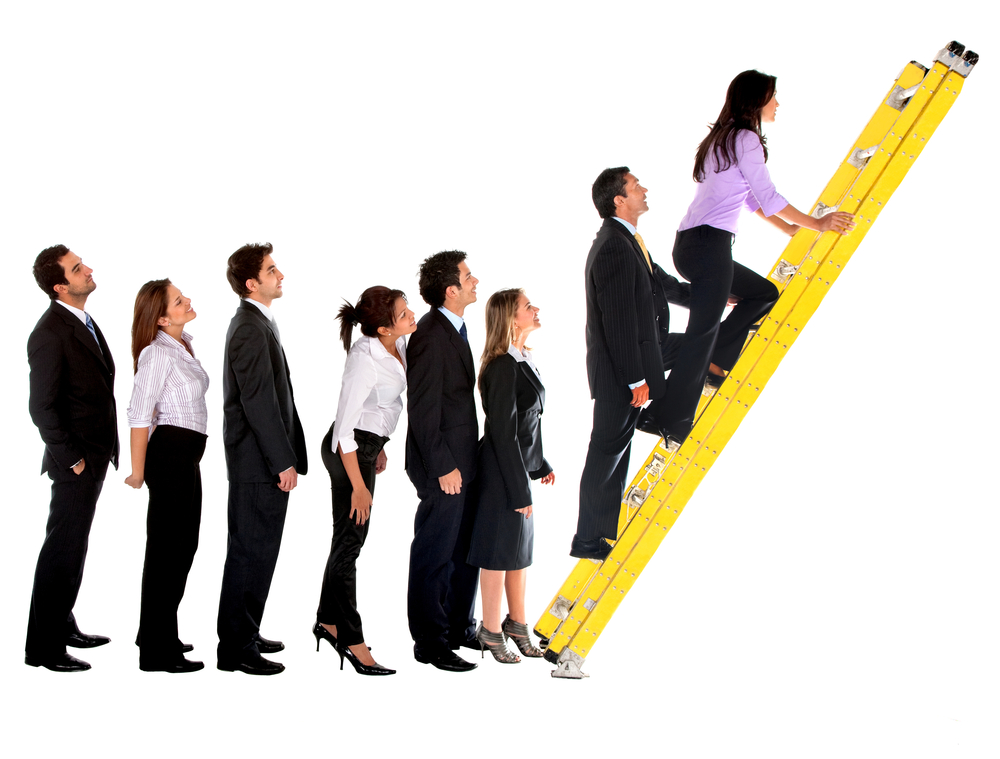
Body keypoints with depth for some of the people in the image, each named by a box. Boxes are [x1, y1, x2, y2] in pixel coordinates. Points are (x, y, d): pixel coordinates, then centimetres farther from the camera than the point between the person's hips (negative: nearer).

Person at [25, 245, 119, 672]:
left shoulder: (84, 322, 12)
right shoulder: (50, 333, -17)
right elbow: (41, 405, -19)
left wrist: (101, 452, 13)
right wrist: (71, 458, -17)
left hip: (95, 456, 9)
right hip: (75, 462, -9)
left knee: (73, 546, 18)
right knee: (63, 550, -5)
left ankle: (62, 626, 30)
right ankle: (42, 647, 1)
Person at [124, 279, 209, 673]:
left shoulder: (183, 346, 12)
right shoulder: (157, 354, -16)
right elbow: (139, 415, -19)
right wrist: (138, 472, -18)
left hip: (187, 456, 10)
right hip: (170, 453, -10)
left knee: (183, 544, 16)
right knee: (167, 549, -5)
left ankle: (157, 635, 29)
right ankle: (157, 653, 1)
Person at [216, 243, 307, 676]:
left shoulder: (254, 323, 16)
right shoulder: (251, 330, -17)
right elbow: (259, 403, -21)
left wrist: (287, 455, 17)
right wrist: (283, 461, -19)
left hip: (258, 460, 10)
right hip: (259, 461, -10)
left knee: (251, 549, 17)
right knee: (252, 551, -5)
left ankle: (243, 634, 27)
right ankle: (236, 649, 1)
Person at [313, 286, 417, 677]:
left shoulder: (398, 344, 0)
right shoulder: (365, 360, -25)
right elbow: (344, 428, -24)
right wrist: (358, 486, -21)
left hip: (369, 442, 9)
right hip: (350, 448, -9)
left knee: (350, 538, 15)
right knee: (350, 539, -3)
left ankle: (328, 621, 27)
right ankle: (351, 640, 4)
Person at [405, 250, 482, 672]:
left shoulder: (454, 329, 12)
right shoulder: (430, 335, -18)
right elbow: (422, 409, -20)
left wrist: (467, 458, 16)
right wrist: (443, 466, -19)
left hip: (462, 461, 10)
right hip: (442, 466, -10)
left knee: (466, 550, 18)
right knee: (435, 555, 0)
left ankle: (459, 628, 31)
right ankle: (429, 643, 9)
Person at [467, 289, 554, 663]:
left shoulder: (523, 359, 7)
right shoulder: (502, 367, -22)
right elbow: (503, 433, -22)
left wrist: (540, 464, 21)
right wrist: (519, 489, -20)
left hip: (520, 466, 9)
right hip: (502, 473, -9)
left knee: (520, 549, 18)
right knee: (499, 552, 3)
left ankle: (517, 624, 31)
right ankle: (491, 632, 16)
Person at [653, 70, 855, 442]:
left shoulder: (723, 138, 22)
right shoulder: (746, 139, -7)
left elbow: (751, 198, 27)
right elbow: (767, 197, -9)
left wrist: (790, 228, 28)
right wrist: (816, 223, 0)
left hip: (691, 244, 10)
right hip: (710, 243, -10)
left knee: (764, 292, 21)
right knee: (703, 331, -7)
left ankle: (712, 363, 10)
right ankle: (673, 423, -6)